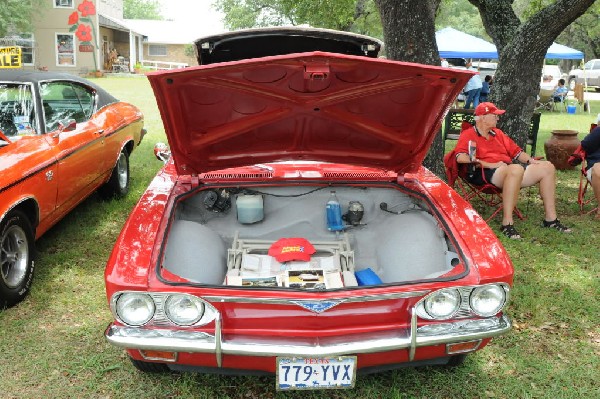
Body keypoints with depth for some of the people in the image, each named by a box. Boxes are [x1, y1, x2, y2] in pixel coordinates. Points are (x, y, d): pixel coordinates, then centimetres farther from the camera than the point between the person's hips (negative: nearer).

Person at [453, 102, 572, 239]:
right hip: (484, 172, -9)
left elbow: (516, 151, 30)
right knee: (516, 169, -38)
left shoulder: (497, 133, 28)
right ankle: (507, 224, -38)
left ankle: (550, 218, 1)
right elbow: (461, 157, -16)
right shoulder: (468, 135, 3)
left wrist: (531, 160, 9)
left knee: (547, 167, -1)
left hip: (508, 169, 9)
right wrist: (489, 164, -20)